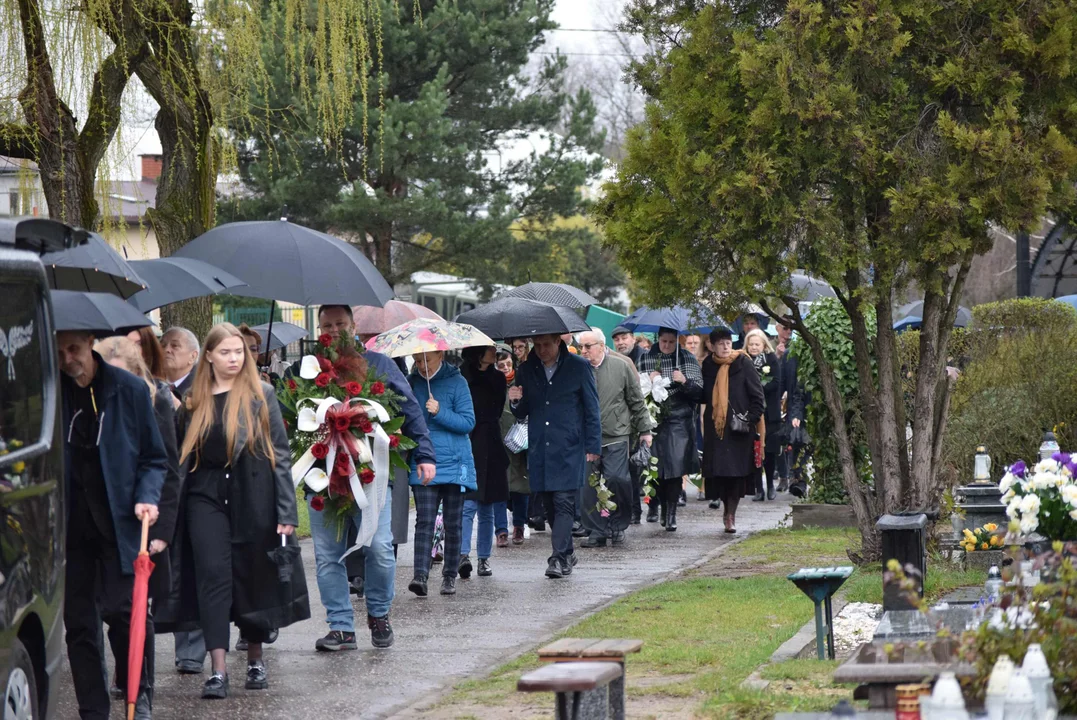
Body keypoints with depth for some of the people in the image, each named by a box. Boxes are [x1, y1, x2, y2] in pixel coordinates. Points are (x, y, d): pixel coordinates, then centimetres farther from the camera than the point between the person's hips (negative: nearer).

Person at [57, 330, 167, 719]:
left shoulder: (129, 390, 0)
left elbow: (154, 458, 6)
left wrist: (147, 498, -11)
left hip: (119, 523, -2)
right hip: (70, 526, 2)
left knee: (123, 610, -12)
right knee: (78, 621, 4)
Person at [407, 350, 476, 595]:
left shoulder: (456, 382, 0)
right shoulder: (411, 383, 7)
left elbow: (468, 422, -5)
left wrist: (440, 413, -19)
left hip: (454, 463, -1)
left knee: (452, 524, 5)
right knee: (424, 521, -11)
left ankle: (450, 575, 17)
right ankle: (420, 575, -19)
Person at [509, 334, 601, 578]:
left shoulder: (579, 367, 0)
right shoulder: (526, 370, 9)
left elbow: (592, 409, 3)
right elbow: (522, 413, 15)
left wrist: (593, 446, -2)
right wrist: (517, 402, -8)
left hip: (569, 450, -4)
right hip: (539, 451, 4)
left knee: (563, 503, -12)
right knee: (550, 505, 7)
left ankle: (559, 558, -15)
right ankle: (567, 554, 19)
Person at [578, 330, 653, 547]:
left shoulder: (621, 366, 1)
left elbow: (637, 401, 8)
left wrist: (644, 430, 9)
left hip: (615, 437, -2)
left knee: (615, 480, -12)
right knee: (590, 488, 1)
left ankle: (618, 523, 8)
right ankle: (597, 531, 11)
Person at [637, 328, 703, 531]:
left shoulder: (687, 359, 4)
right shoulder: (646, 359, 6)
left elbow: (698, 390, 3)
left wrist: (684, 381, -15)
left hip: (679, 421, -1)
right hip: (654, 420, 1)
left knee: (675, 468, -6)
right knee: (654, 467, -2)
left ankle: (671, 513, -1)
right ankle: (654, 503, 21)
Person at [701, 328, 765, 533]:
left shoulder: (743, 363, -3)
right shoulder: (708, 366, 8)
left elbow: (757, 393, -4)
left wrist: (752, 418, -11)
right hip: (715, 425, 3)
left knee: (736, 469, -3)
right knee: (718, 470, 2)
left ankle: (731, 514, 5)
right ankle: (727, 508, 22)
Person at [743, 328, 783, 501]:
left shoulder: (772, 359, 3)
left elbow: (776, 383, -7)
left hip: (769, 413, -1)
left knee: (770, 450, 1)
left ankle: (770, 485, 19)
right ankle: (759, 489, 2)